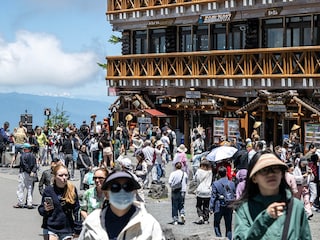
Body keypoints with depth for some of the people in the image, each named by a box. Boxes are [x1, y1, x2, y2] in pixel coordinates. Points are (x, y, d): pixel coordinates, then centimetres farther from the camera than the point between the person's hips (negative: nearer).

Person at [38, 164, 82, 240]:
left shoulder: (72, 190, -1)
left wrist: (77, 229, 4)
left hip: (67, 229, 2)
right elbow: (41, 210, 3)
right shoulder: (48, 190, -5)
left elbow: (76, 210, 5)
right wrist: (45, 209, -20)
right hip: (50, 229, -2)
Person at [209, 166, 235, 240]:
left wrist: (211, 208, -3)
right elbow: (234, 195, 4)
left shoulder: (215, 184, -11)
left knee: (216, 224, 13)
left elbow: (213, 196, -9)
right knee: (228, 226, 11)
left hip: (219, 207, -2)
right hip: (229, 207, 3)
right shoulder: (232, 183, -3)